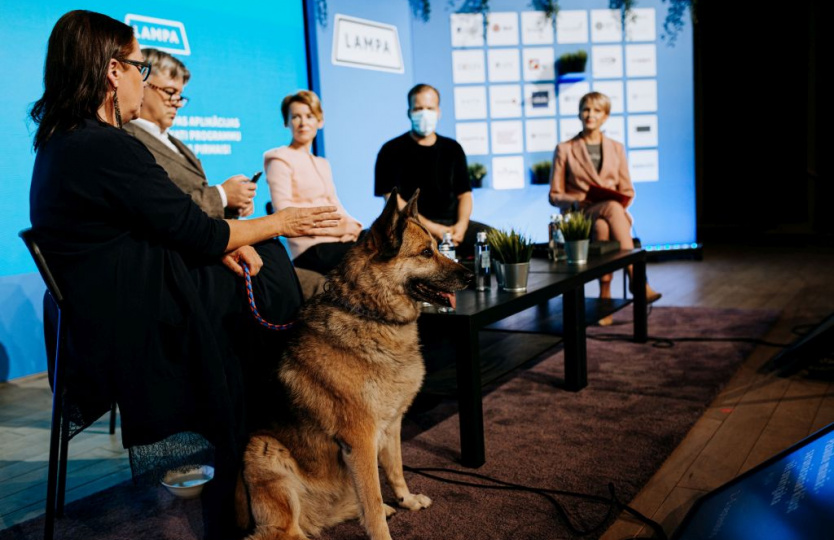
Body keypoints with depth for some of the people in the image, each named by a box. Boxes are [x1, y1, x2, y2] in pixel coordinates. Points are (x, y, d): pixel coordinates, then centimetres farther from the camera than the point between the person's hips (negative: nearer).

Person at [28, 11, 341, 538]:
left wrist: (221, 244, -1)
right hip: (141, 338, -9)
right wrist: (280, 222, -3)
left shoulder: (62, 142, 10)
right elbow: (197, 232, -16)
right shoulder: (108, 147, -22)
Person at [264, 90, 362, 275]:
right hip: (313, 247, -7)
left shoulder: (323, 164, 25)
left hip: (340, 240, 7)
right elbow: (283, 211, -9)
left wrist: (351, 225, -2)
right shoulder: (280, 160, 2)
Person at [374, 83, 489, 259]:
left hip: (452, 224, 4)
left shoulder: (452, 148, 15)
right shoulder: (392, 151, 2)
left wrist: (461, 225, -10)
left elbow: (464, 193, 13)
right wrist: (434, 229, -15)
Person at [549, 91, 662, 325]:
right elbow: (555, 196, 7)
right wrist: (576, 200, -14)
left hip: (614, 213, 2)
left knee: (602, 227, -37)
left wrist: (618, 203, -7)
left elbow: (627, 191, 16)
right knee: (612, 208, -36)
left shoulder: (616, 148, 18)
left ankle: (605, 297, -36)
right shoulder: (564, 150, 10)